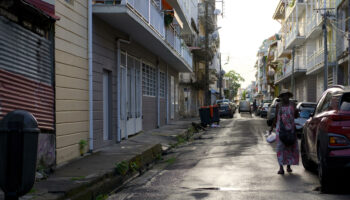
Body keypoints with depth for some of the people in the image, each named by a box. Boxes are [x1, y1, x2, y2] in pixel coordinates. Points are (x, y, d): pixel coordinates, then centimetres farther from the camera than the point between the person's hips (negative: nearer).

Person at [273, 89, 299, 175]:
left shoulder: (292, 104, 8)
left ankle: (289, 166, 16)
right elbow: (276, 116, 12)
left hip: (291, 128, 2)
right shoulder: (278, 105, 6)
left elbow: (295, 116, 13)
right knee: (280, 147, -8)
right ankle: (281, 167, -8)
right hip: (280, 128, -1)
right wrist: (274, 123, 2)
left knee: (290, 147, 3)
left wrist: (296, 112, -6)